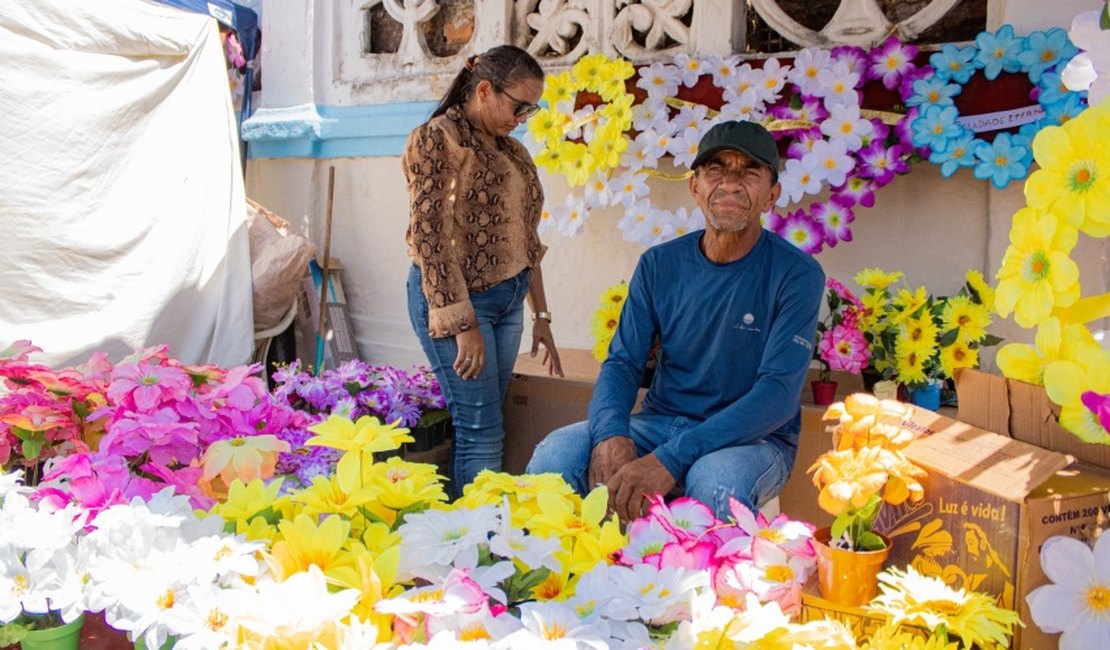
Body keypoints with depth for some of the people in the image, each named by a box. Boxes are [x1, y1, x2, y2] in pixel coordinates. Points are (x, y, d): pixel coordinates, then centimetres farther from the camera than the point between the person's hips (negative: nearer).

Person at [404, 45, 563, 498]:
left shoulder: (512, 151, 15)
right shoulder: (436, 139, -9)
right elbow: (431, 239, -15)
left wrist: (540, 315, 17)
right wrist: (464, 324, -18)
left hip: (509, 300, 7)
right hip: (456, 299, -7)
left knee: (484, 427, 9)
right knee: (481, 431, -6)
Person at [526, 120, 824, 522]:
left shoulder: (797, 275, -10)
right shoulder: (659, 264, 3)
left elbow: (779, 392, -20)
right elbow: (623, 362, 1)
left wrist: (671, 458, -32)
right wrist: (611, 434, -24)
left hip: (754, 437, -3)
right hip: (660, 422, 4)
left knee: (716, 480, -38)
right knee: (555, 453, -22)